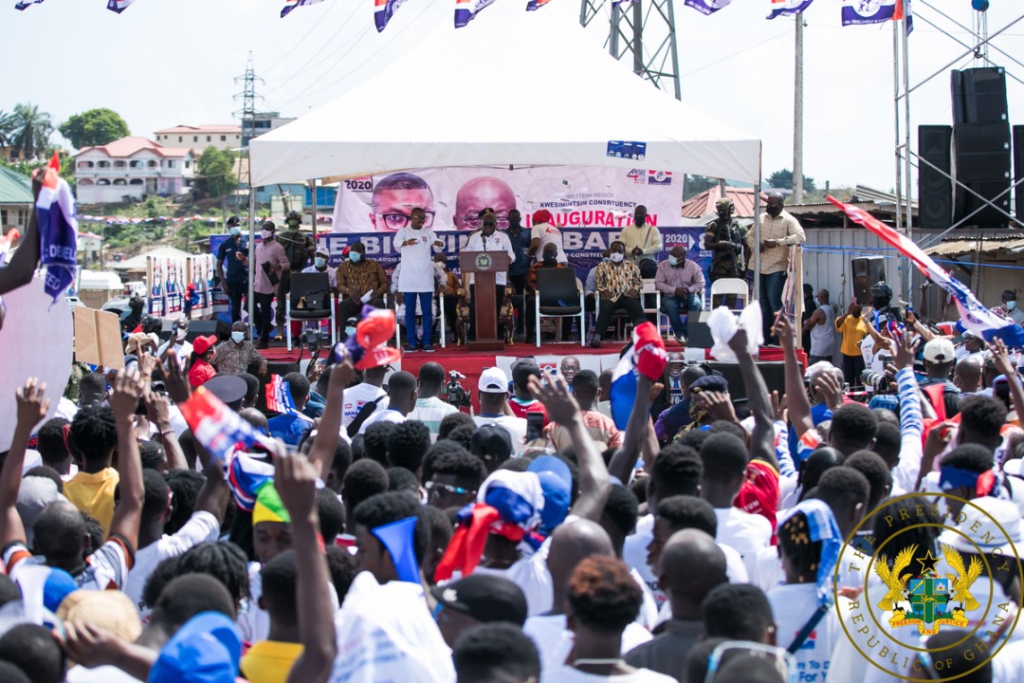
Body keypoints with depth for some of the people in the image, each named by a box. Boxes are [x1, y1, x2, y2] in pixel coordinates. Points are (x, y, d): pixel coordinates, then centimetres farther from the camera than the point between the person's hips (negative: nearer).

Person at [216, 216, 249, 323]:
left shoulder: (248, 242, 3)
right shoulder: (225, 245, 6)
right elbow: (219, 264, 9)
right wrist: (223, 282, 2)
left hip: (248, 281, -2)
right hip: (233, 283, 2)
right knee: (235, 310, 9)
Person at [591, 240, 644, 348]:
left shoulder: (631, 266, 23)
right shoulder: (603, 267, 19)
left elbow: (639, 281, 19)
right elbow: (598, 282, 12)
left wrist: (635, 289, -4)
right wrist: (604, 290, -9)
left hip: (628, 295, 1)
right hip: (611, 296, -1)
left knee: (637, 307, -34)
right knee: (605, 309, -36)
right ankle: (596, 338, -49)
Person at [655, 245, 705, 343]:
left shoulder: (693, 266, -4)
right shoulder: (663, 265, -5)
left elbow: (700, 283, -2)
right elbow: (658, 283, -7)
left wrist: (689, 289, -22)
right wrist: (674, 290, -20)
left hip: (688, 295, 1)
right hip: (670, 296, 0)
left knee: (696, 304, -33)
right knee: (670, 305, -36)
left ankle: (685, 332, -22)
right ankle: (679, 333, -19)